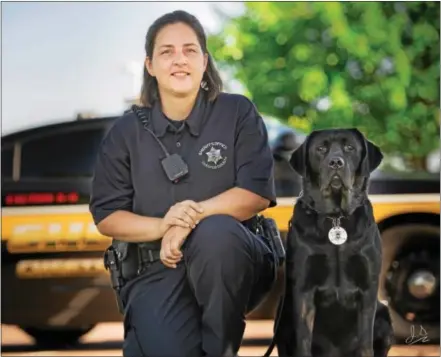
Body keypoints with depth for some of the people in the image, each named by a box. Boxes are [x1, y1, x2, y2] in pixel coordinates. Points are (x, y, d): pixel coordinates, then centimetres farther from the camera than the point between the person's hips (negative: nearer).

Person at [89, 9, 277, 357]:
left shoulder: (238, 112, 1)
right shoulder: (126, 131, 6)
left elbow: (258, 193, -8)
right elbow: (106, 216, 5)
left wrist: (191, 217, -21)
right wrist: (161, 226, -15)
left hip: (231, 259, 0)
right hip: (157, 266, 1)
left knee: (216, 232, -37)